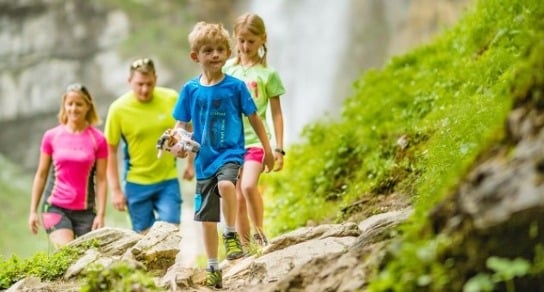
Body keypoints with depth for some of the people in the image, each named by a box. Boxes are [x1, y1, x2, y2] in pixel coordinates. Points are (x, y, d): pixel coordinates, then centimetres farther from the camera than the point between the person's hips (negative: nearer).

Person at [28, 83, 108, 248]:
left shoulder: (97, 139, 0)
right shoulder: (51, 136, 3)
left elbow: (101, 179, 0)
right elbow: (41, 175, 9)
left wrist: (101, 214, -6)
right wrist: (33, 210, 7)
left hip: (85, 211, 0)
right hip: (55, 207, 0)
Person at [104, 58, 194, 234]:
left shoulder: (171, 99, -7)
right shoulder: (118, 109, -11)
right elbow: (110, 151, -5)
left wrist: (191, 163, 10)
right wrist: (115, 190, -6)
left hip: (168, 180, 1)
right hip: (136, 183, -1)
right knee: (145, 236, 6)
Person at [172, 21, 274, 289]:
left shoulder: (235, 86, -5)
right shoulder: (190, 89, 0)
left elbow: (254, 118, 3)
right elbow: (181, 124, 6)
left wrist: (267, 149, 8)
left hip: (230, 152, -3)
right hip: (204, 158, 3)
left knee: (226, 184, -36)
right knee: (206, 216, 8)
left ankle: (231, 234, -14)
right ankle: (213, 270, 22)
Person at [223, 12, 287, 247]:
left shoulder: (268, 74, -1)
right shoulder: (228, 69, 7)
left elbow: (276, 113, 2)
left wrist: (279, 149, -1)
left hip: (256, 140, -3)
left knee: (249, 185, -25)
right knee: (238, 199, 5)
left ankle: (259, 233, -5)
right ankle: (244, 246, 13)